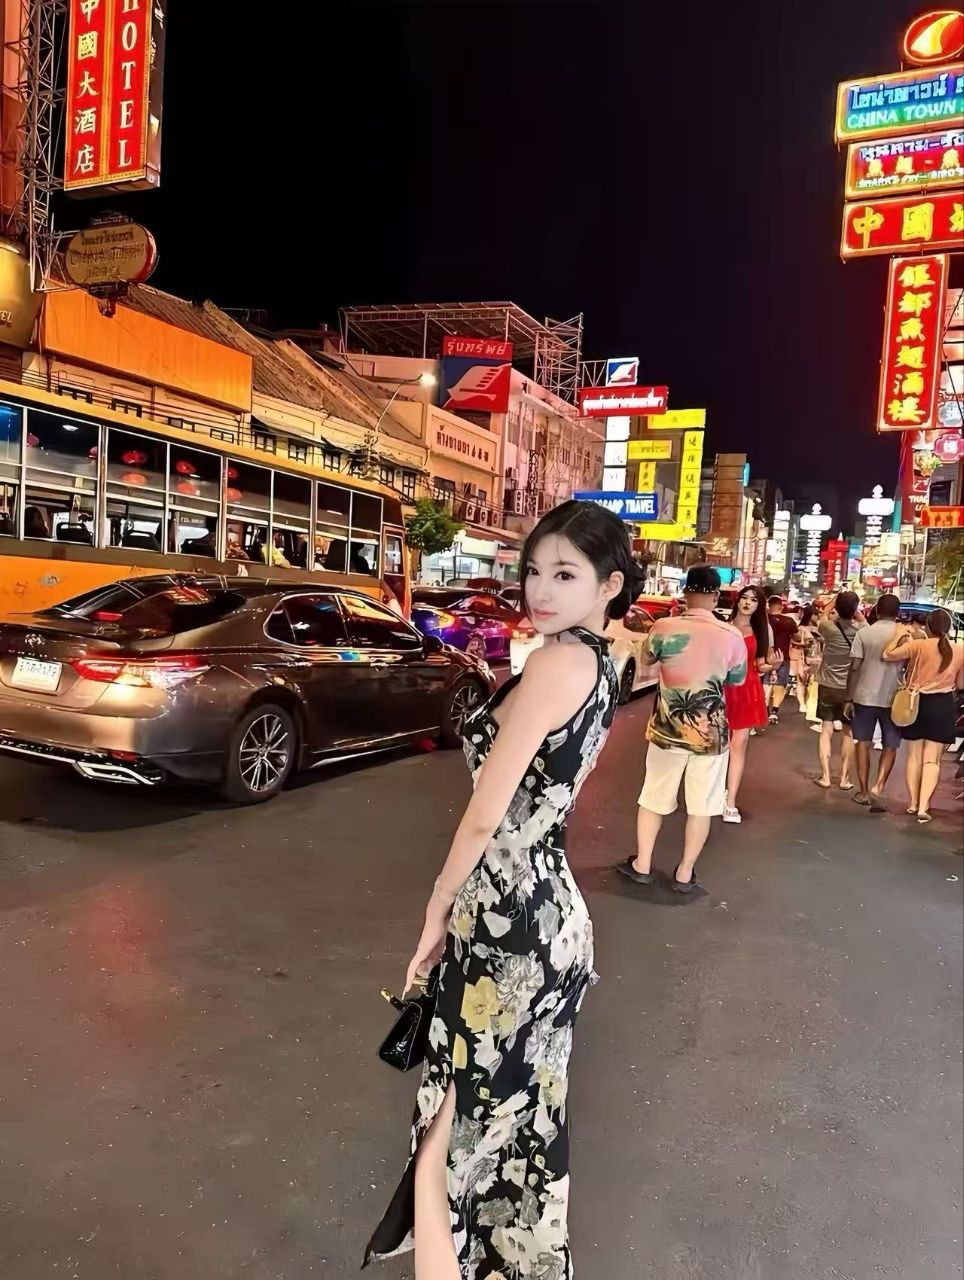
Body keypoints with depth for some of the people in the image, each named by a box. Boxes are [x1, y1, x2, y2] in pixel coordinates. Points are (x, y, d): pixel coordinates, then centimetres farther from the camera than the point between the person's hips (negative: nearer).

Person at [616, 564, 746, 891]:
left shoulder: (663, 627, -12)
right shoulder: (732, 636, -11)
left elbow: (647, 658, 9)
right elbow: (738, 679, 6)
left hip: (668, 729, 1)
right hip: (711, 733, 0)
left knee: (654, 798, 17)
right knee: (701, 806, 13)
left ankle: (642, 865, 27)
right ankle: (685, 874, 21)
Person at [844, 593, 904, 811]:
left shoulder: (863, 633, -4)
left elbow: (854, 668, -7)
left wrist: (849, 699, -1)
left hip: (864, 696, 0)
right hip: (893, 698, 0)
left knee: (863, 742, 13)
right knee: (890, 746, 10)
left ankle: (863, 791, 16)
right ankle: (877, 788, -5)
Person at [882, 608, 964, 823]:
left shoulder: (918, 646, -12)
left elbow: (886, 655, -8)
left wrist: (900, 635, 3)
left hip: (917, 703, 0)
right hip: (943, 706, 1)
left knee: (914, 756, 13)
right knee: (932, 759, 4)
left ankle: (913, 803, 19)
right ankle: (923, 807, -3)